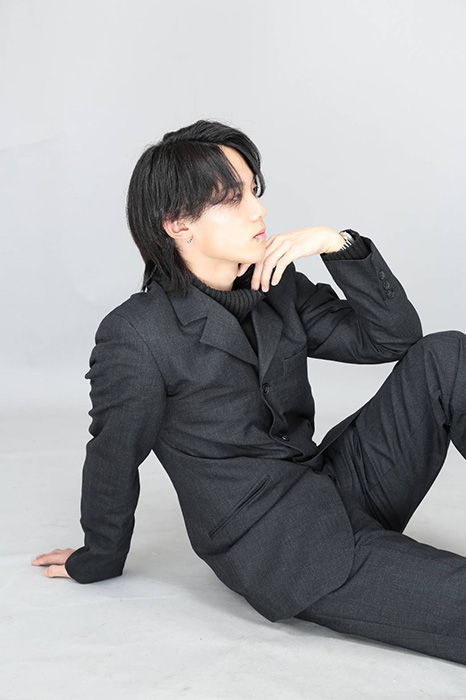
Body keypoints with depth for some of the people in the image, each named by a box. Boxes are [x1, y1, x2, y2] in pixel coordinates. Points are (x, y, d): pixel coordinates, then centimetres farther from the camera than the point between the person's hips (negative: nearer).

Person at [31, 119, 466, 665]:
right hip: (283, 552, -7)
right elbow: (114, 460, -2)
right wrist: (98, 560, 12)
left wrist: (338, 244, -10)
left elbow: (393, 336, 3)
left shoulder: (279, 291, 6)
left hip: (340, 486, 7)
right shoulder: (134, 337, -14)